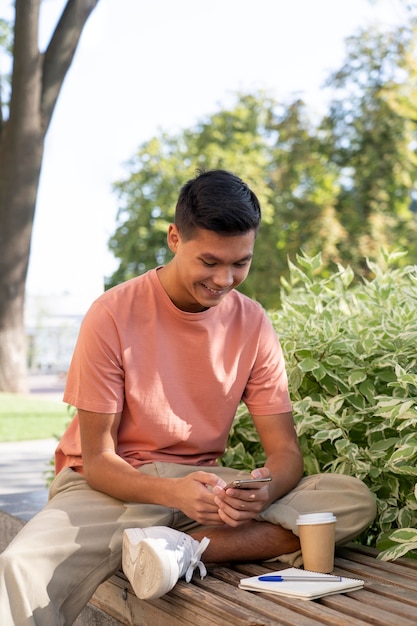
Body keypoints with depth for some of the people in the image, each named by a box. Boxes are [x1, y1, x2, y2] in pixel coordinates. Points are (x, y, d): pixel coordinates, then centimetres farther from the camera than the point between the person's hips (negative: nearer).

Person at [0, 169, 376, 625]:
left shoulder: (252, 323, -1)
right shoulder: (114, 316, -12)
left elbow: (284, 449, -1)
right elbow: (97, 460, -11)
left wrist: (266, 489, -26)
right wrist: (172, 493, -31)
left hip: (202, 482, 5)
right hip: (115, 486, -4)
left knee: (355, 500, -21)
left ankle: (184, 547, -28)